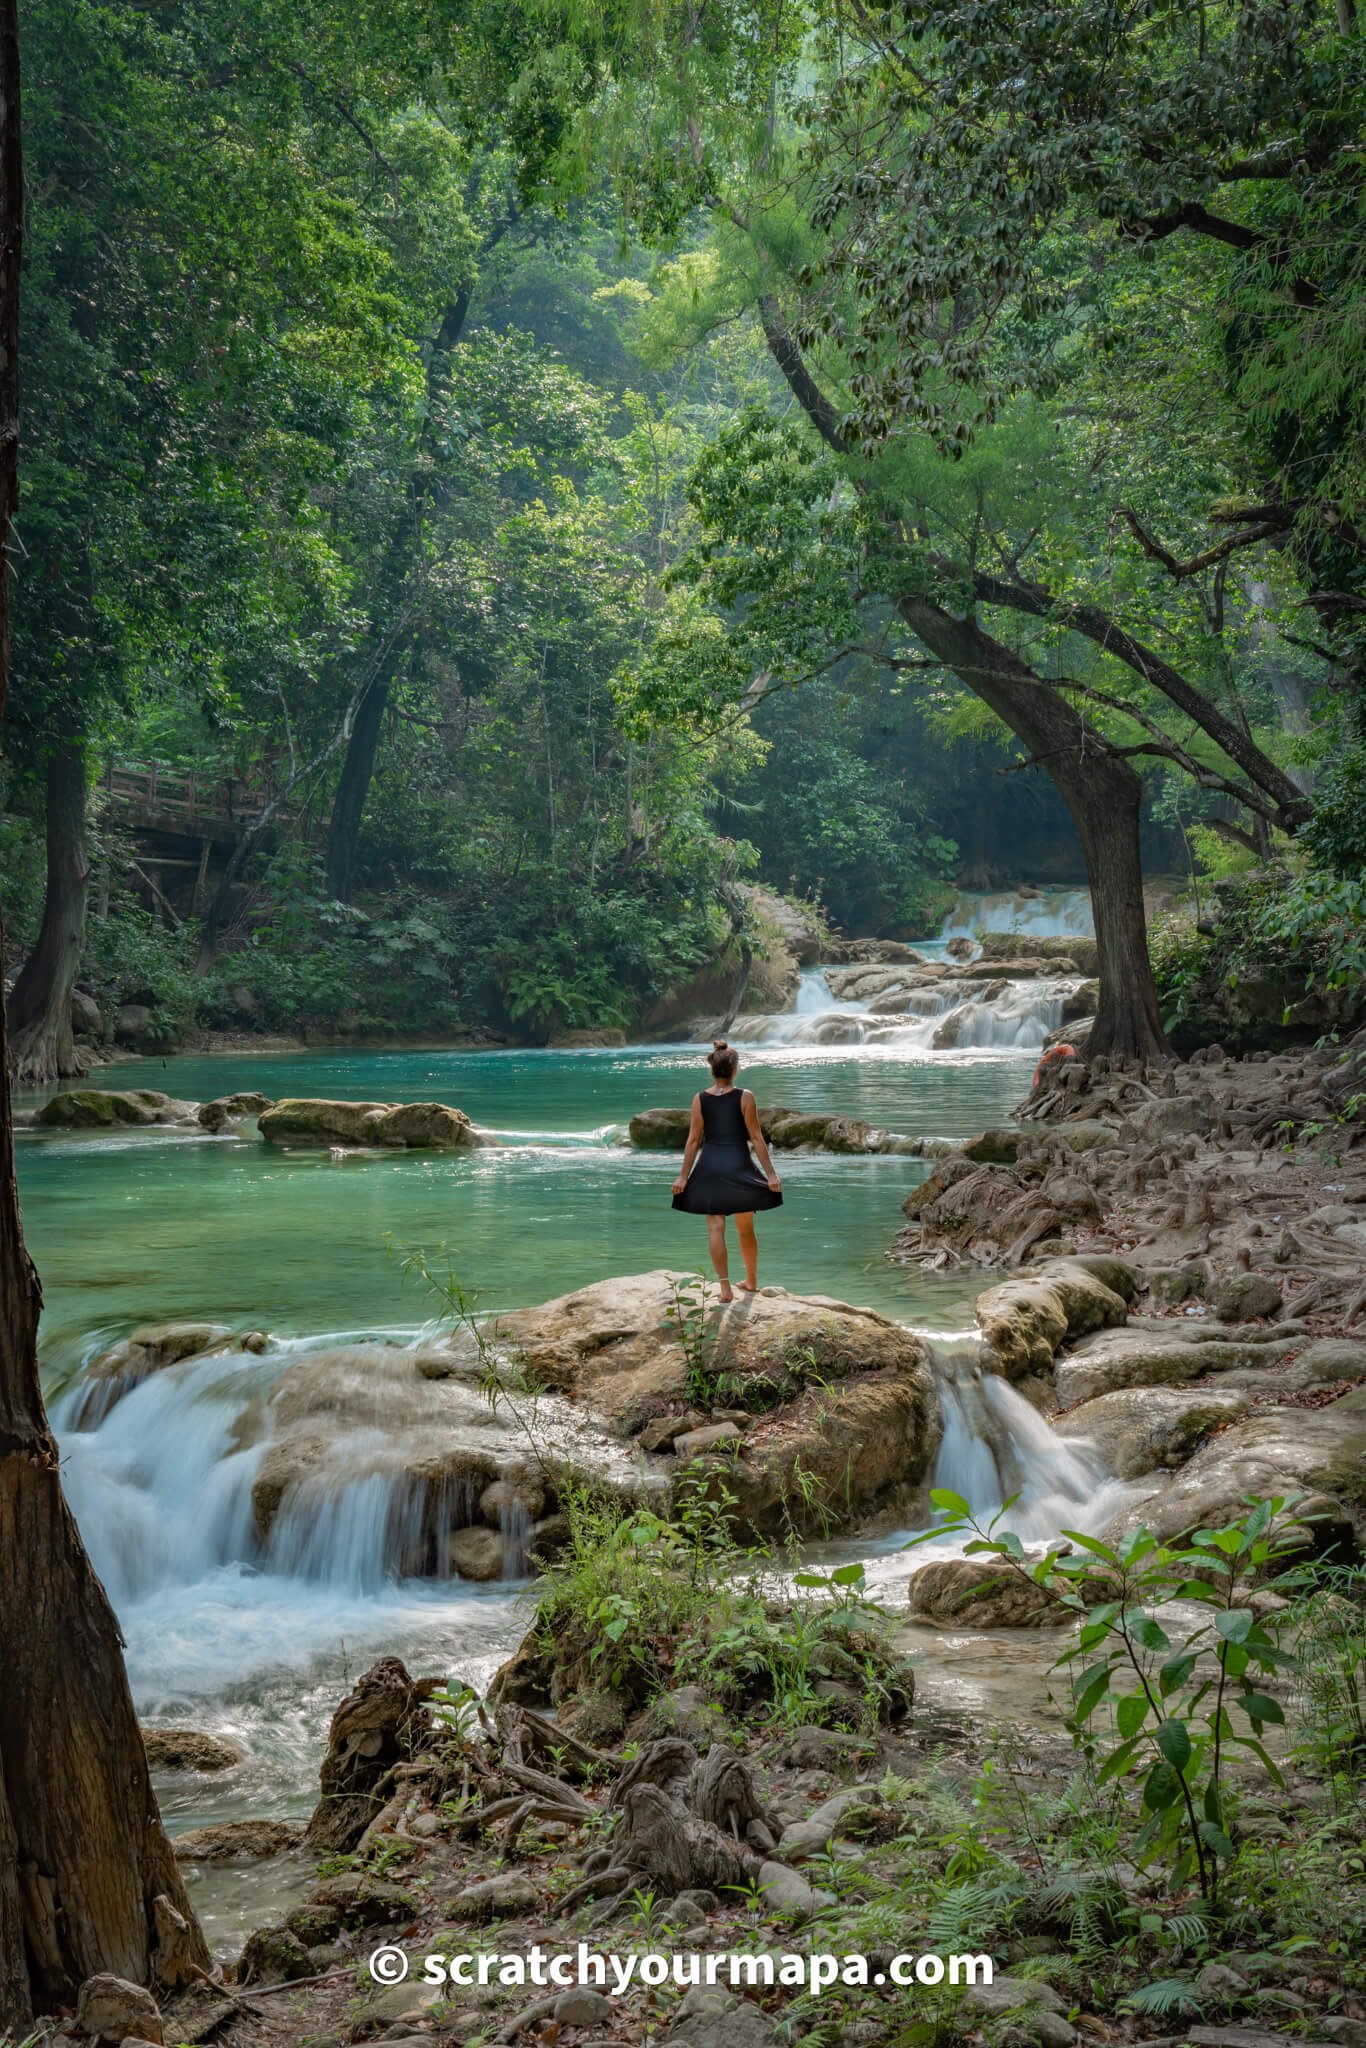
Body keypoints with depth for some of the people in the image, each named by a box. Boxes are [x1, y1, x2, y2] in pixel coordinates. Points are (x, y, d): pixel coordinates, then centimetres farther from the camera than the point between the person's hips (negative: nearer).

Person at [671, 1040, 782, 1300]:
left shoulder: (700, 1098, -3)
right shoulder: (744, 1097, -7)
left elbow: (693, 1140, -2)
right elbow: (756, 1138, -7)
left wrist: (684, 1176, 4)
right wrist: (770, 1174, -4)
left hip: (710, 1167, 0)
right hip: (739, 1166, 0)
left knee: (715, 1228, 0)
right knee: (746, 1229, 15)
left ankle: (725, 1288, -7)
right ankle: (752, 1282, 31)